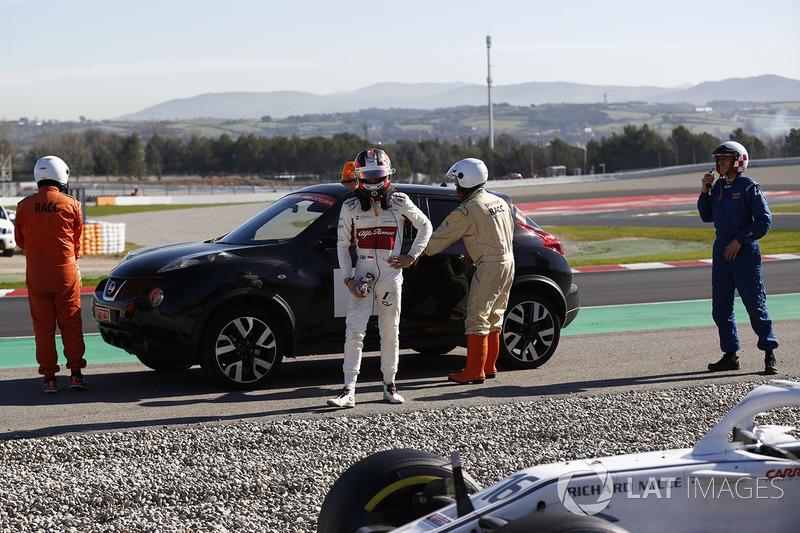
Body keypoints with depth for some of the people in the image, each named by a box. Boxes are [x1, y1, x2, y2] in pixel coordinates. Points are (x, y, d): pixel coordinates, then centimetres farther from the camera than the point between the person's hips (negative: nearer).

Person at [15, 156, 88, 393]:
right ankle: (76, 373, 7)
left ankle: (49, 378, 6)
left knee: (43, 327, 6)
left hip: (36, 273, 1)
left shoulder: (24, 206, -2)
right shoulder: (71, 205, -5)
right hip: (65, 271, -1)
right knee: (71, 324, 8)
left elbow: (20, 240, 11)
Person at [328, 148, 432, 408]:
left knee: (390, 332, 7)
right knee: (354, 331, -9)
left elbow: (425, 226, 13)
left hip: (391, 274, 0)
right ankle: (349, 391, -10)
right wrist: (348, 279, -4)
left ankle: (389, 385, 19)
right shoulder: (350, 206, 3)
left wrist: (411, 257, 5)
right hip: (362, 274, 0)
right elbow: (342, 245, 5)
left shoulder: (399, 202, 2)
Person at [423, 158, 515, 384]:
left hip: (489, 267, -9)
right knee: (493, 318, 15)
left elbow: (439, 239, -10)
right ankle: (489, 366, 21)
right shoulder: (499, 202, 11)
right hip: (507, 263, 9)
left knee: (477, 319, -5)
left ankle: (475, 371, -6)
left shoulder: (466, 211, -14)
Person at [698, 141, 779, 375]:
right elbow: (707, 217, 17)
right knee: (721, 307, 7)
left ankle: (769, 355, 4)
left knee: (755, 305, -5)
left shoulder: (749, 187, -9)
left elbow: (764, 220, -12)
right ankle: (730, 355, 16)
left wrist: (740, 240, -16)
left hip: (745, 253, -7)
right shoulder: (717, 187, 10)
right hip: (721, 251, 7)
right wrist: (705, 192, 3)